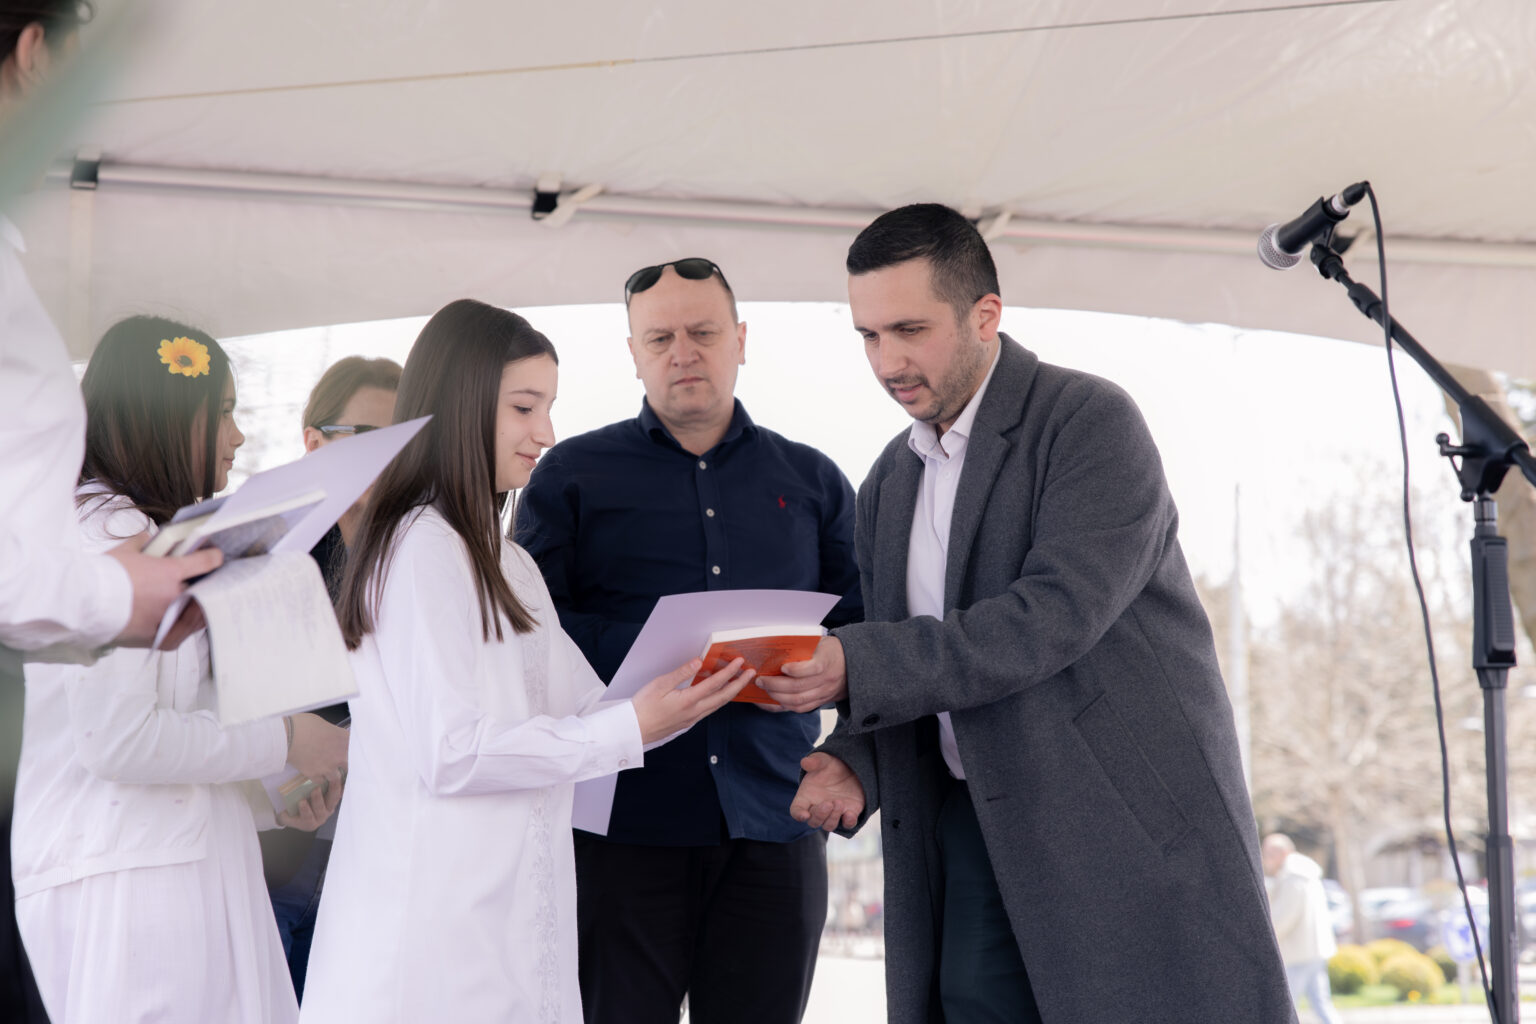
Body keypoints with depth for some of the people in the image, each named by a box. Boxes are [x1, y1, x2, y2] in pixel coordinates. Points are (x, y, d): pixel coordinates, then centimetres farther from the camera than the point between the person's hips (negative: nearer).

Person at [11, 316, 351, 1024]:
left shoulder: (154, 532, 21)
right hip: (128, 878, -9)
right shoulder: (106, 528, -10)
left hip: (183, 861, 9)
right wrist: (282, 742, -9)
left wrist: (272, 798, 12)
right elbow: (117, 738, -19)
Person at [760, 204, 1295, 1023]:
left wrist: (859, 664, -25)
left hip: (1129, 822, -6)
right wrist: (854, 761, -6)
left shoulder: (1092, 423, -9)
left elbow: (1055, 616, -21)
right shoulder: (889, 484, 14)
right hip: (976, 830, 6)